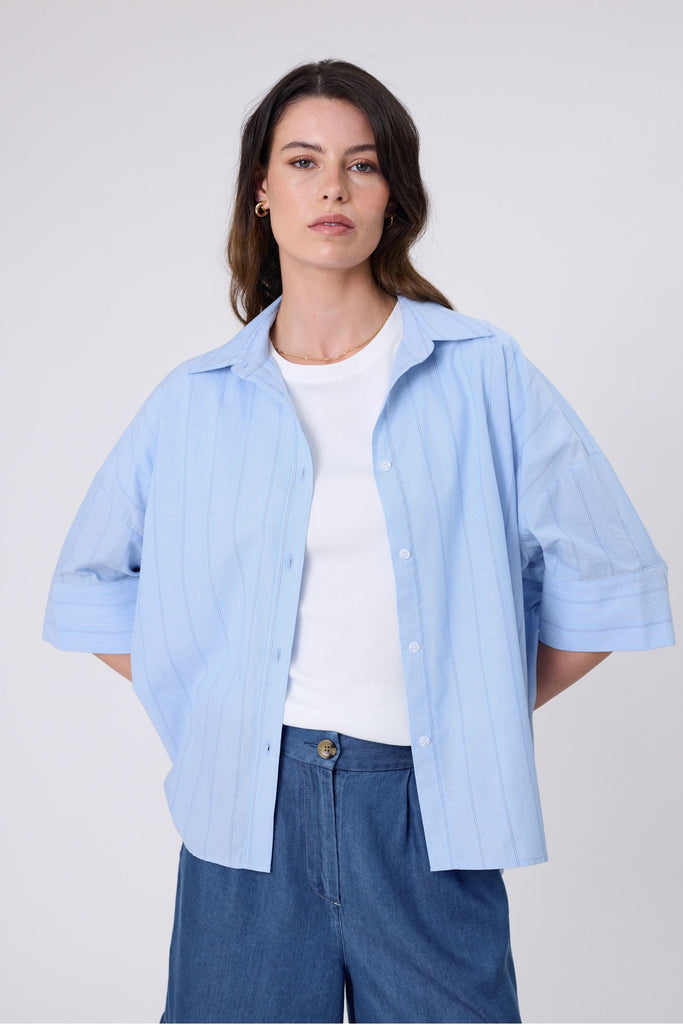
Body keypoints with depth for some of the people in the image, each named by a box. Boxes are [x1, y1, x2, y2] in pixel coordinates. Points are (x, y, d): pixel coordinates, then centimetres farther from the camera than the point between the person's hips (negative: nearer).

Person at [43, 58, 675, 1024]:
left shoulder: (483, 374, -1)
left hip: (426, 810, -1)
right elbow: (91, 582, 14)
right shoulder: (195, 401, 4)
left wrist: (484, 714, 3)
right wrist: (206, 714, 5)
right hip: (249, 807, 1)